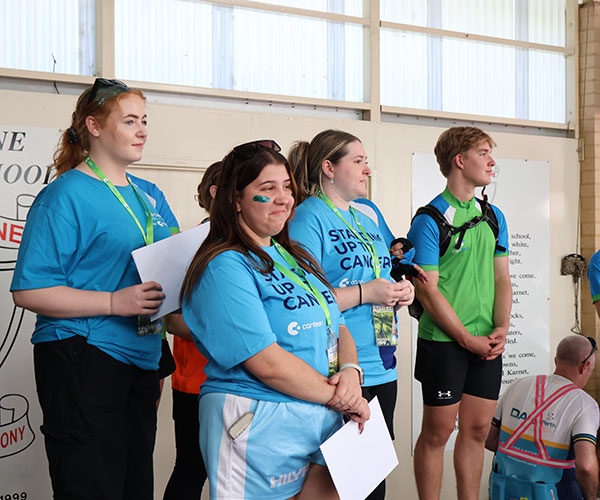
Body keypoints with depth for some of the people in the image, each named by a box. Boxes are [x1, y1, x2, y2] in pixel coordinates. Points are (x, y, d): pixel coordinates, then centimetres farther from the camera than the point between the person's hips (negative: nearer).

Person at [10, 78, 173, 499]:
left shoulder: (146, 196, 14)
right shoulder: (66, 195, -9)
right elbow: (29, 290, -16)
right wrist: (115, 302, -23)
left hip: (140, 358, 8)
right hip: (82, 361, -8)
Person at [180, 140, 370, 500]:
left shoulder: (297, 257, 15)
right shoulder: (225, 267, -14)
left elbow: (338, 326, 16)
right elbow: (267, 363, -20)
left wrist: (350, 370, -6)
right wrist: (338, 397, -12)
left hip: (325, 421, 8)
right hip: (260, 430, -8)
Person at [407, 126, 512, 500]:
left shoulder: (493, 216, 11)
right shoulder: (430, 219, -9)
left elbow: (502, 279, 13)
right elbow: (428, 290, -12)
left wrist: (501, 329, -1)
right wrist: (468, 340, -13)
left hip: (487, 342, 6)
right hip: (443, 341, -6)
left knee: (477, 429, 10)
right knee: (438, 431, 3)